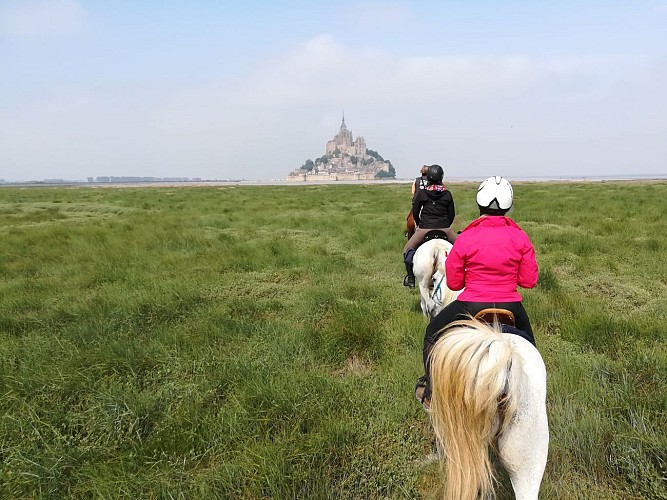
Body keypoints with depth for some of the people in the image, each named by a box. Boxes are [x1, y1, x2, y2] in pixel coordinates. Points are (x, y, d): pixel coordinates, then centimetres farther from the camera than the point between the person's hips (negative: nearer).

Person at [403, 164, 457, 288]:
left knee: (408, 249, 15)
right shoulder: (447, 194, 5)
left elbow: (415, 212, 6)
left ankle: (410, 279, 5)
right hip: (444, 229, 1)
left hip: (424, 228, -1)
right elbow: (452, 214, 9)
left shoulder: (421, 193, 2)